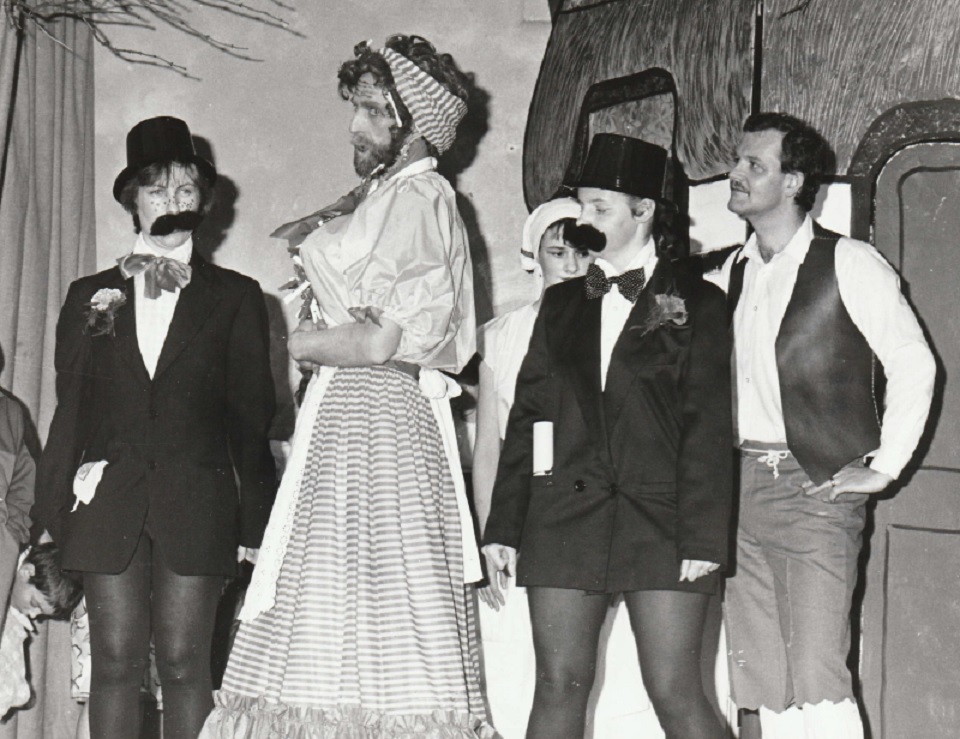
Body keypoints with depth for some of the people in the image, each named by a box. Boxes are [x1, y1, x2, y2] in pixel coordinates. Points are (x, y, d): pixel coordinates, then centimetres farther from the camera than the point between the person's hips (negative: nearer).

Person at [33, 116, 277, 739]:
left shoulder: (235, 297, 9)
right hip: (107, 501, 1)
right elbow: (70, 408, 11)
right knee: (116, 661, 0)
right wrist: (52, 518, 5)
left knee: (184, 663, -1)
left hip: (196, 505, -1)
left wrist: (257, 522, 2)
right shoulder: (89, 296, 13)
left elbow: (252, 417, 7)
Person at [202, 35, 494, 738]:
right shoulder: (381, 197, 20)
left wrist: (304, 343, -2)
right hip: (351, 413, 9)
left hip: (377, 414, -9)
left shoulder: (418, 199, -9)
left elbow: (378, 343, -16)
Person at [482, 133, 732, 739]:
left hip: (659, 523, -4)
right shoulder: (561, 304, 16)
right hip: (565, 520, 4)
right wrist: (503, 527, 7)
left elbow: (708, 429, -3)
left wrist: (703, 538, -11)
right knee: (558, 686, 3)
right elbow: (527, 416, 14)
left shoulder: (696, 303, 3)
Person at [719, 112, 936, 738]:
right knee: (763, 682, 6)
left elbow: (914, 365, -2)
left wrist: (884, 467, -5)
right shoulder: (732, 273, 15)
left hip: (817, 483, -6)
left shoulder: (848, 264, -3)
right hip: (741, 486, 6)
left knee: (817, 680, -13)